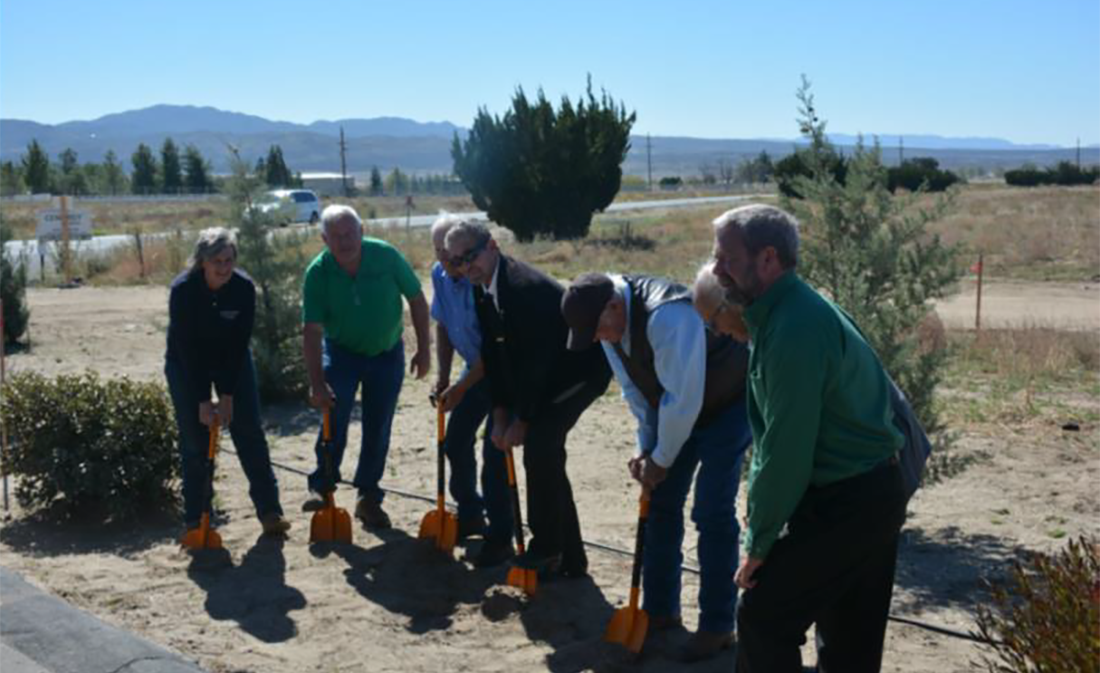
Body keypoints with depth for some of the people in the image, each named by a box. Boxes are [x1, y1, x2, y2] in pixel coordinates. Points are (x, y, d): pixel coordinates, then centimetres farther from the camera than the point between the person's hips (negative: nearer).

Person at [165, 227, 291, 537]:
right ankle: (195, 520, 9)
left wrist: (228, 395, -18)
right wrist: (203, 400, -24)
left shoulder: (244, 287, -22)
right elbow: (187, 349, -24)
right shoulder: (182, 290, -27)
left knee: (250, 434, -3)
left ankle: (270, 512, 2)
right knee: (195, 442, -2)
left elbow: (239, 344, -17)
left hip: (232, 360, 2)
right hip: (187, 364, -2)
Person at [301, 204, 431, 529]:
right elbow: (312, 331, -22)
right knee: (335, 414, -17)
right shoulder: (318, 272, -21)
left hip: (387, 353, 1)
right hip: (341, 352, -1)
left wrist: (424, 349, -7)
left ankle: (369, 498, 19)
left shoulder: (386, 256, -21)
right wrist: (317, 384, -27)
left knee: (378, 429, 5)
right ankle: (322, 487, 1)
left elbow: (416, 300, -8)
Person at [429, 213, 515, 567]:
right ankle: (470, 514, 32)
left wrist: (461, 386, -23)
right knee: (455, 441, 11)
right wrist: (443, 375, 0)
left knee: (494, 452, -10)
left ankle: (500, 537, 2)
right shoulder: (440, 275, -4)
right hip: (475, 368, 8)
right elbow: (443, 326, 9)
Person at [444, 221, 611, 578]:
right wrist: (501, 416, -1)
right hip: (545, 374, 9)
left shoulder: (526, 287, -29)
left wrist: (521, 421, -19)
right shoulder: (483, 289, -1)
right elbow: (493, 354, 3)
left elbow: (536, 361, -27)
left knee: (539, 446, -20)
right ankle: (569, 558, 21)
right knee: (544, 454, 9)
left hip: (579, 369, -9)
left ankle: (546, 548, -3)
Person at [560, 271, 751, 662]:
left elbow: (683, 400, -34)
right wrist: (645, 446, -2)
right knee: (661, 503, 8)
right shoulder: (609, 320, -11)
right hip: (672, 407, 8)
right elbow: (633, 388, 2)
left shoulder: (667, 317, -38)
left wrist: (661, 460, -21)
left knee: (712, 512, -10)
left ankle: (717, 627, 3)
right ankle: (660, 609, 22)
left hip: (726, 404, -8)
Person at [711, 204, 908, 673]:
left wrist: (758, 541, -11)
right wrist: (761, 525, 12)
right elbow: (775, 435, 12)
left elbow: (786, 451, -23)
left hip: (842, 504, -9)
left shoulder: (794, 329, -24)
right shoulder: (795, 308, 8)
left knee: (762, 617, 1)